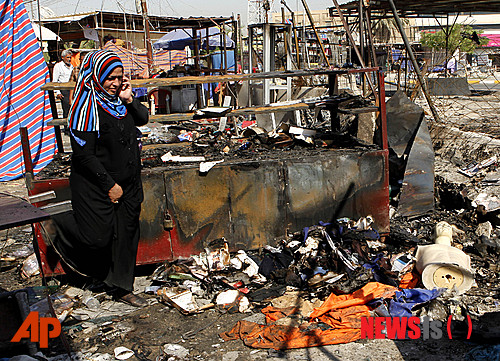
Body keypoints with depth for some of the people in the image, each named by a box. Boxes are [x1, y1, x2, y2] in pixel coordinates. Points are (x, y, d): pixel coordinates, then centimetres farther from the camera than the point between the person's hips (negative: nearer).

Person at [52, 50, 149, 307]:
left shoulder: (118, 99, 3)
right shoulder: (86, 108, -17)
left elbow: (143, 119, 16)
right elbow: (83, 154, -19)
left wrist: (129, 100, -4)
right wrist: (109, 184, -16)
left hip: (128, 183, 7)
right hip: (95, 186, -7)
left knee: (126, 234, 10)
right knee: (98, 237, -2)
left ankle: (121, 288, 23)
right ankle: (60, 225, 29)